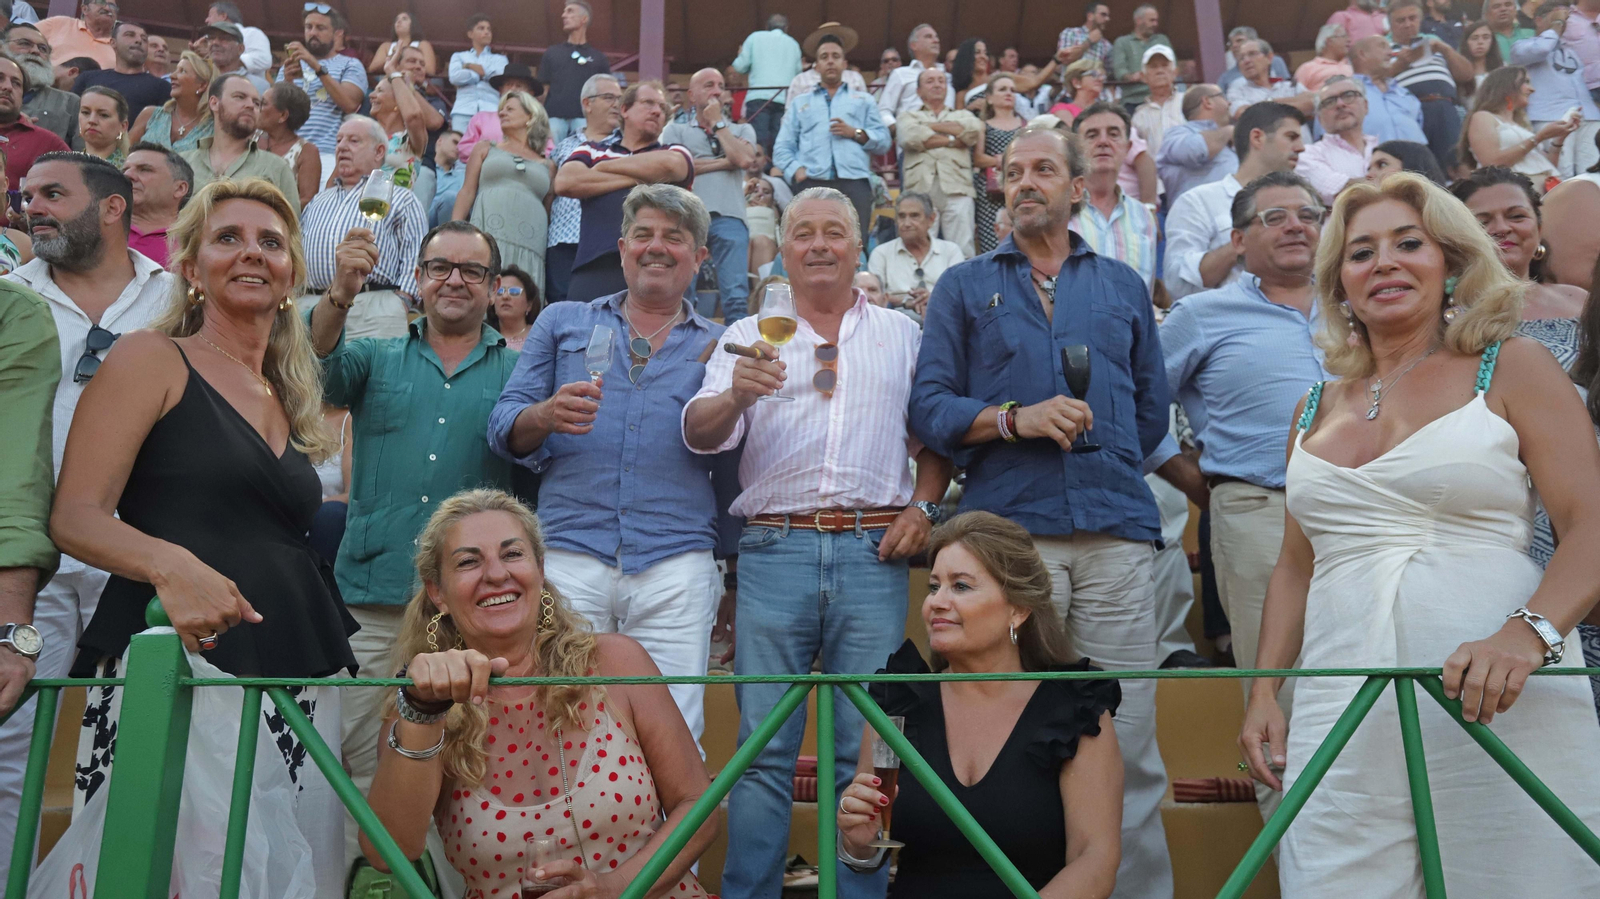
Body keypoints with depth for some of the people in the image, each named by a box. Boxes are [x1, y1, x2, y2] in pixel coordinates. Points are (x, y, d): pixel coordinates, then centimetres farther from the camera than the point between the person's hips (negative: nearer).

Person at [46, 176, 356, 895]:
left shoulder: (292, 398, 19)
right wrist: (170, 563, -27)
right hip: (176, 665, -5)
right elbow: (75, 517, -8)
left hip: (295, 674, 5)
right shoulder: (151, 360, 2)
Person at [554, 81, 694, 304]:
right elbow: (564, 182, 2)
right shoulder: (592, 150, 22)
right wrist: (634, 179, 2)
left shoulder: (677, 154, 21)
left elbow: (668, 165, -5)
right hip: (594, 267, 1)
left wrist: (605, 167, 6)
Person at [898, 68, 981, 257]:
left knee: (962, 251, -9)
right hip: (920, 190, -1)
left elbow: (975, 130, 2)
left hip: (957, 190, 1)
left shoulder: (962, 115, 27)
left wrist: (932, 126, 6)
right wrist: (952, 140, 4)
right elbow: (910, 137, -2)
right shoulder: (908, 117, 22)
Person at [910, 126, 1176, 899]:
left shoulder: (1123, 286, 20)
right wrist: (1014, 419, -9)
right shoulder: (965, 286, 14)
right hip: (1007, 529, -1)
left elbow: (1151, 408, 21)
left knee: (1127, 740, -1)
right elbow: (930, 405, 3)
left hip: (1118, 528, 1)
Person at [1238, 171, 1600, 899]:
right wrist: (1265, 689, 11)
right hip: (1341, 722, 3)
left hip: (1496, 703, -3)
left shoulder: (1510, 369, 5)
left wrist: (1527, 634, -22)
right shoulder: (1317, 409, 16)